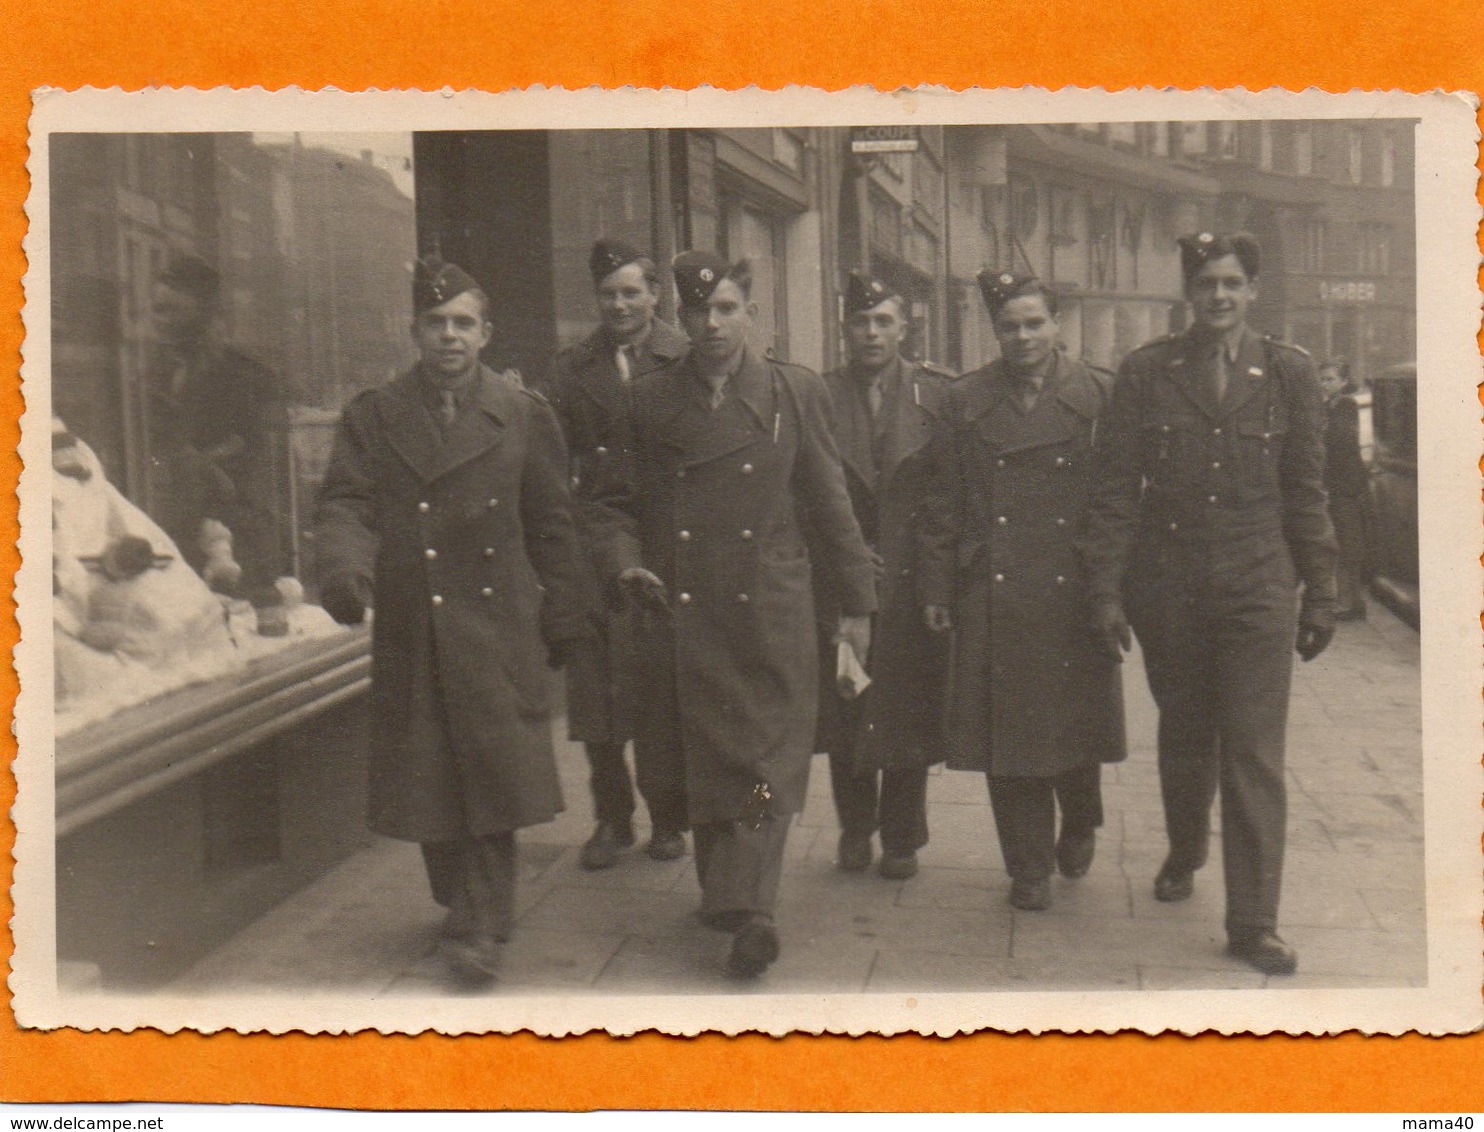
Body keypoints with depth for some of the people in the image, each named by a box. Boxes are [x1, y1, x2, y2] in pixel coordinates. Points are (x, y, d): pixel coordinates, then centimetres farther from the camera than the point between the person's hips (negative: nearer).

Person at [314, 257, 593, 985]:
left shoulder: (523, 414, 7)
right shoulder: (372, 416, 9)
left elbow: (551, 524, 8)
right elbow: (344, 506, 0)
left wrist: (565, 621, 6)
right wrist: (343, 569, -21)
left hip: (498, 631, -1)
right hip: (410, 632, 2)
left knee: (495, 771, -5)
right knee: (427, 780, 9)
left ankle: (478, 928, 4)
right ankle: (462, 905, 28)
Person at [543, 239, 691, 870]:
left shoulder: (684, 362, 4)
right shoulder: (572, 369, 12)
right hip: (595, 544, 2)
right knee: (596, 687, 4)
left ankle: (667, 817, 18)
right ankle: (611, 818, 17)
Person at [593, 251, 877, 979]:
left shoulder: (794, 393, 4)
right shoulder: (651, 401, 7)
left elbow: (829, 504, 7)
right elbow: (623, 501, 14)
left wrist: (856, 603, 6)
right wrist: (626, 562, -6)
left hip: (770, 616, -1)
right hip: (684, 618, 1)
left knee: (767, 762, -6)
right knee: (703, 761, 8)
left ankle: (743, 908, -5)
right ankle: (724, 894, 23)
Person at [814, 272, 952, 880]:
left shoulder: (937, 394, 2)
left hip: (912, 581, 0)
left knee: (909, 711, 6)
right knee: (844, 711, 8)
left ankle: (902, 837, 21)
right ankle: (854, 830, 24)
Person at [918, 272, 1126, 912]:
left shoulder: (1099, 396, 3)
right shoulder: (966, 401, 6)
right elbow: (942, 504, 6)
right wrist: (936, 588, 2)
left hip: (1075, 595, 0)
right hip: (994, 597, 1)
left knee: (1078, 721, 7)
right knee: (1007, 733, 4)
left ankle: (1079, 826, 37)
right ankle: (1029, 866, 18)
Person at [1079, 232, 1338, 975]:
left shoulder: (1287, 372, 3)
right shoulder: (1145, 372, 1)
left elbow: (1306, 491, 7)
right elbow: (1114, 490, 1)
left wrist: (1319, 596, 6)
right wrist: (1105, 593, -5)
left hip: (1257, 586, 0)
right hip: (1167, 585, 1)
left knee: (1254, 755, -4)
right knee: (1184, 737, 15)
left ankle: (1253, 923, 3)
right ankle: (1183, 856, 42)